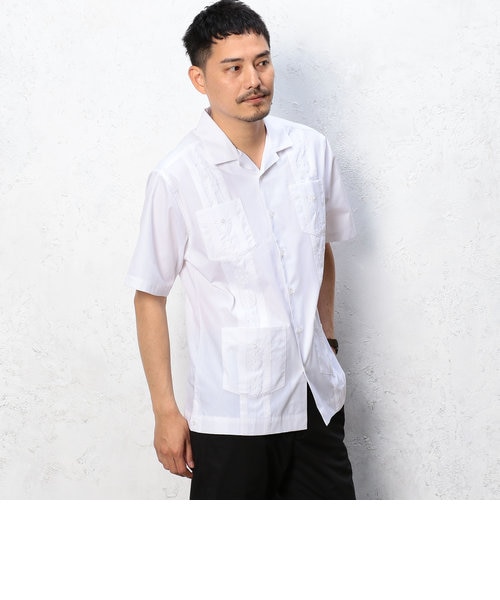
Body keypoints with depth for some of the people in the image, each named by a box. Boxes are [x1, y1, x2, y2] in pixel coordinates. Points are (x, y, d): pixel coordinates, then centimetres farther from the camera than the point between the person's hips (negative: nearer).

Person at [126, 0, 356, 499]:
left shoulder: (311, 150, 0)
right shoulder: (177, 178, -14)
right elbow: (150, 296, -8)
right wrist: (165, 411, -6)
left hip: (316, 398, 5)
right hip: (230, 414, -4)